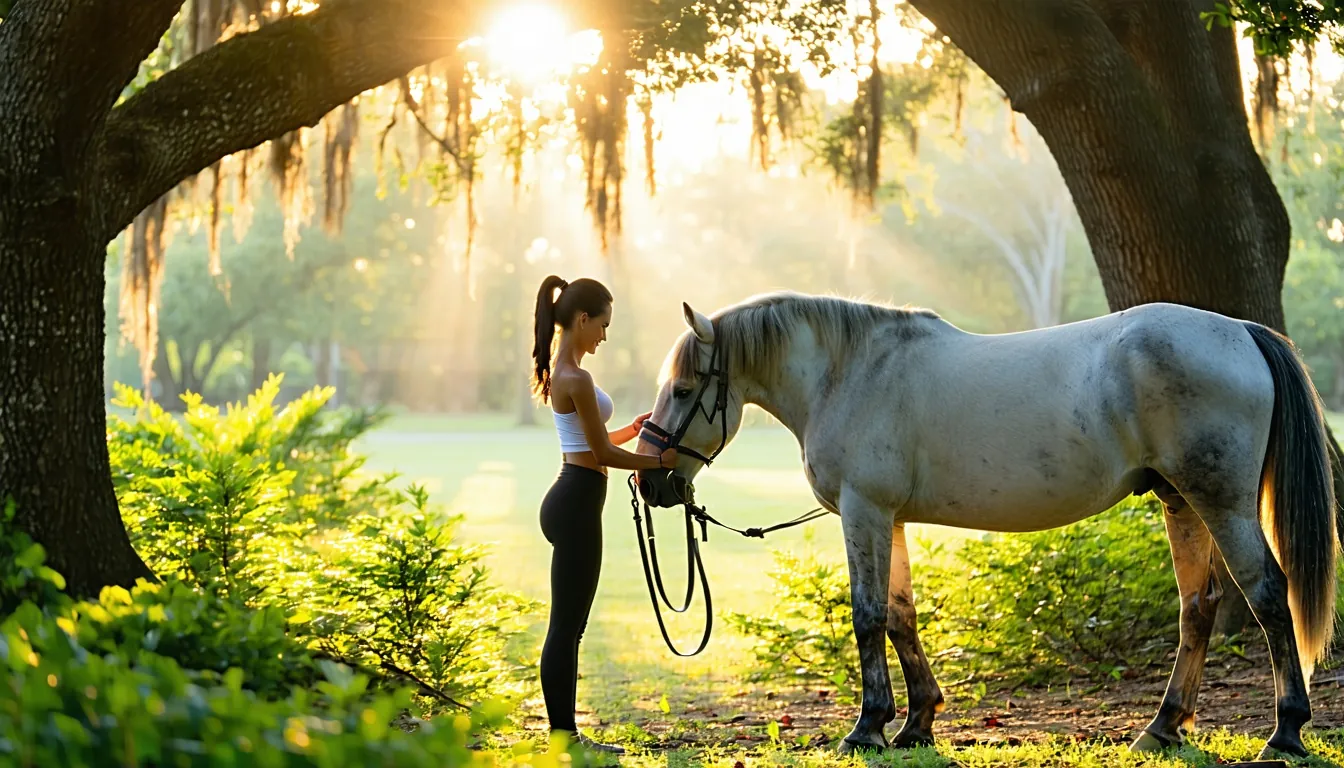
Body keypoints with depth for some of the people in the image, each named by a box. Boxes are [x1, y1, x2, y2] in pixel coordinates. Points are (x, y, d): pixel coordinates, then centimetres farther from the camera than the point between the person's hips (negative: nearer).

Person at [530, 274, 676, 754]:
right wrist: (660, 461, -4)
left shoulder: (560, 372, 14)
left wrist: (631, 430, 12)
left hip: (570, 499, 10)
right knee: (566, 626, -5)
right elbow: (603, 454, -14)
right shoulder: (576, 379, -17)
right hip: (578, 503, -10)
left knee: (569, 625, 12)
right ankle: (563, 739, 0)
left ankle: (566, 734, 17)